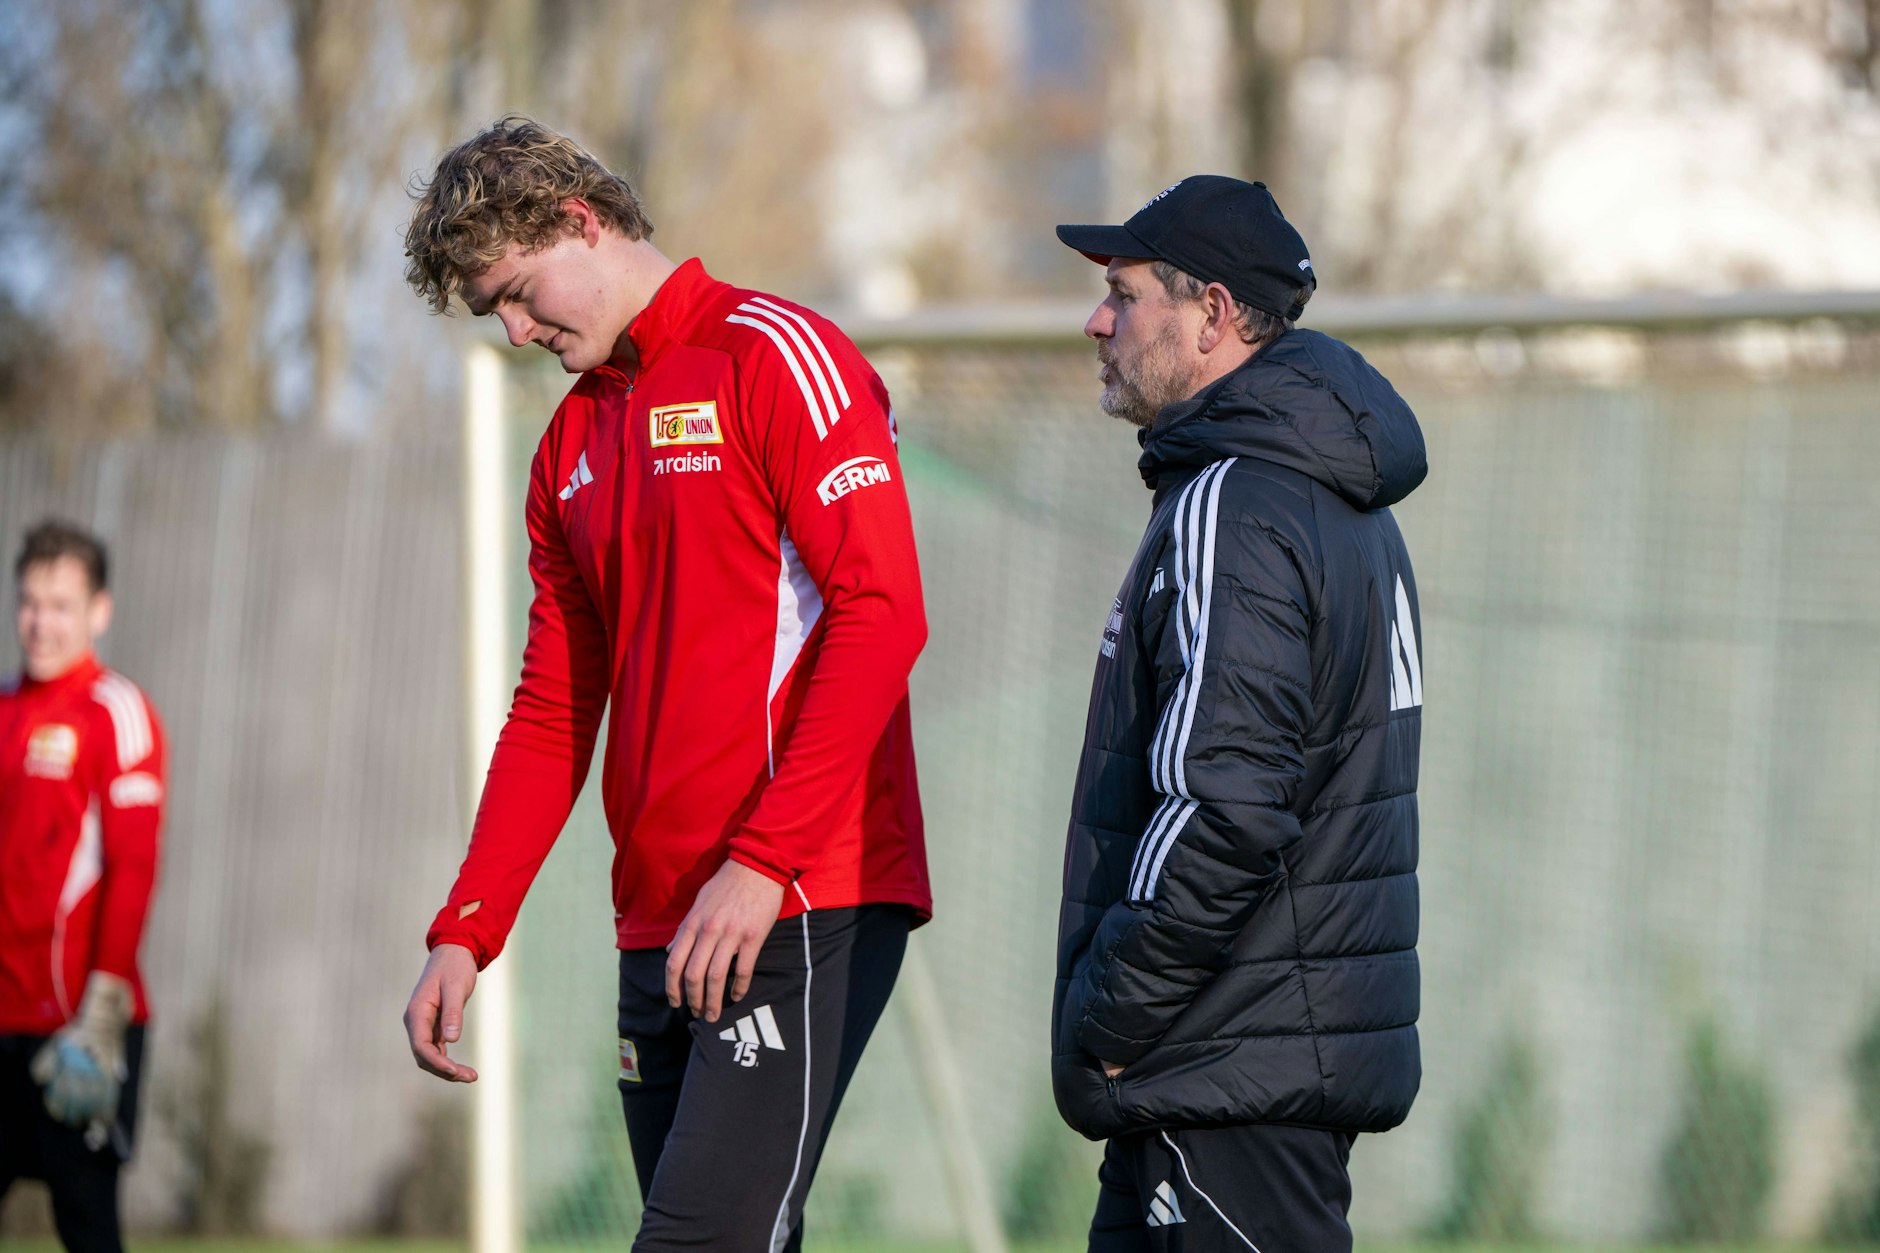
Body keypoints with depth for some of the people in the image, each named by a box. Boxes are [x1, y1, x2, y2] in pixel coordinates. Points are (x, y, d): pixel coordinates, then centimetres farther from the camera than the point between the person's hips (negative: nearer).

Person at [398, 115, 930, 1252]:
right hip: (660, 927, 8)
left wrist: (762, 861, -19)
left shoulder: (774, 356, -4)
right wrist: (465, 933, 11)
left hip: (805, 904, -8)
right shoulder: (572, 445, 21)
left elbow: (882, 611, -13)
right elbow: (553, 712, 22)